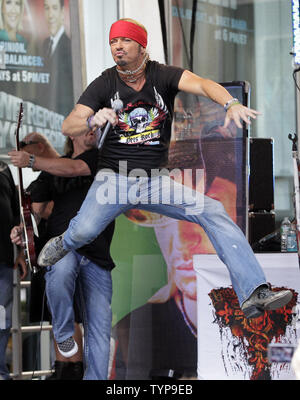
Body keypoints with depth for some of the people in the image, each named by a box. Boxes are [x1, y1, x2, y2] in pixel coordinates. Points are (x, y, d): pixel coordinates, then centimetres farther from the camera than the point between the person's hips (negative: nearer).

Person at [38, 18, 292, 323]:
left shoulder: (163, 76, -1)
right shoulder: (104, 84, -1)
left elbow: (200, 84, -20)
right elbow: (68, 128, -8)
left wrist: (231, 104, -41)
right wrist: (93, 120, -31)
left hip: (156, 180, 1)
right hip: (113, 179, -1)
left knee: (214, 212, -17)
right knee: (84, 230, -26)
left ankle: (253, 293, -21)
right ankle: (62, 245, 15)